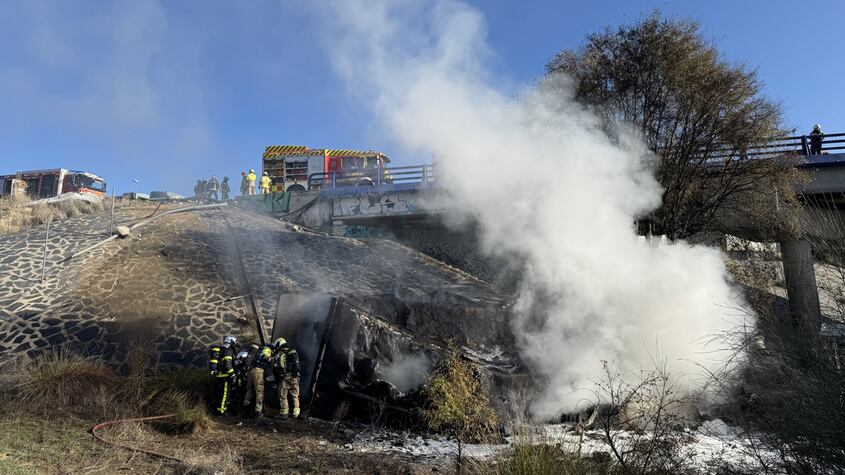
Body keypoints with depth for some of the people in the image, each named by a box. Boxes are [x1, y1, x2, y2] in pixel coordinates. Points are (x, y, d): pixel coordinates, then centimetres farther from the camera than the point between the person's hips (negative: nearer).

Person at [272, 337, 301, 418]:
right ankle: (295, 412, 12)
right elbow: (297, 365, 8)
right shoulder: (293, 352, 11)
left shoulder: (278, 355, 2)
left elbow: (275, 368, 3)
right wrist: (298, 376, 11)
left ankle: (284, 412, 6)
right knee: (295, 396, 12)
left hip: (284, 378, -3)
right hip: (294, 377, 3)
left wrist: (277, 378, 16)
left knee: (283, 396, 7)